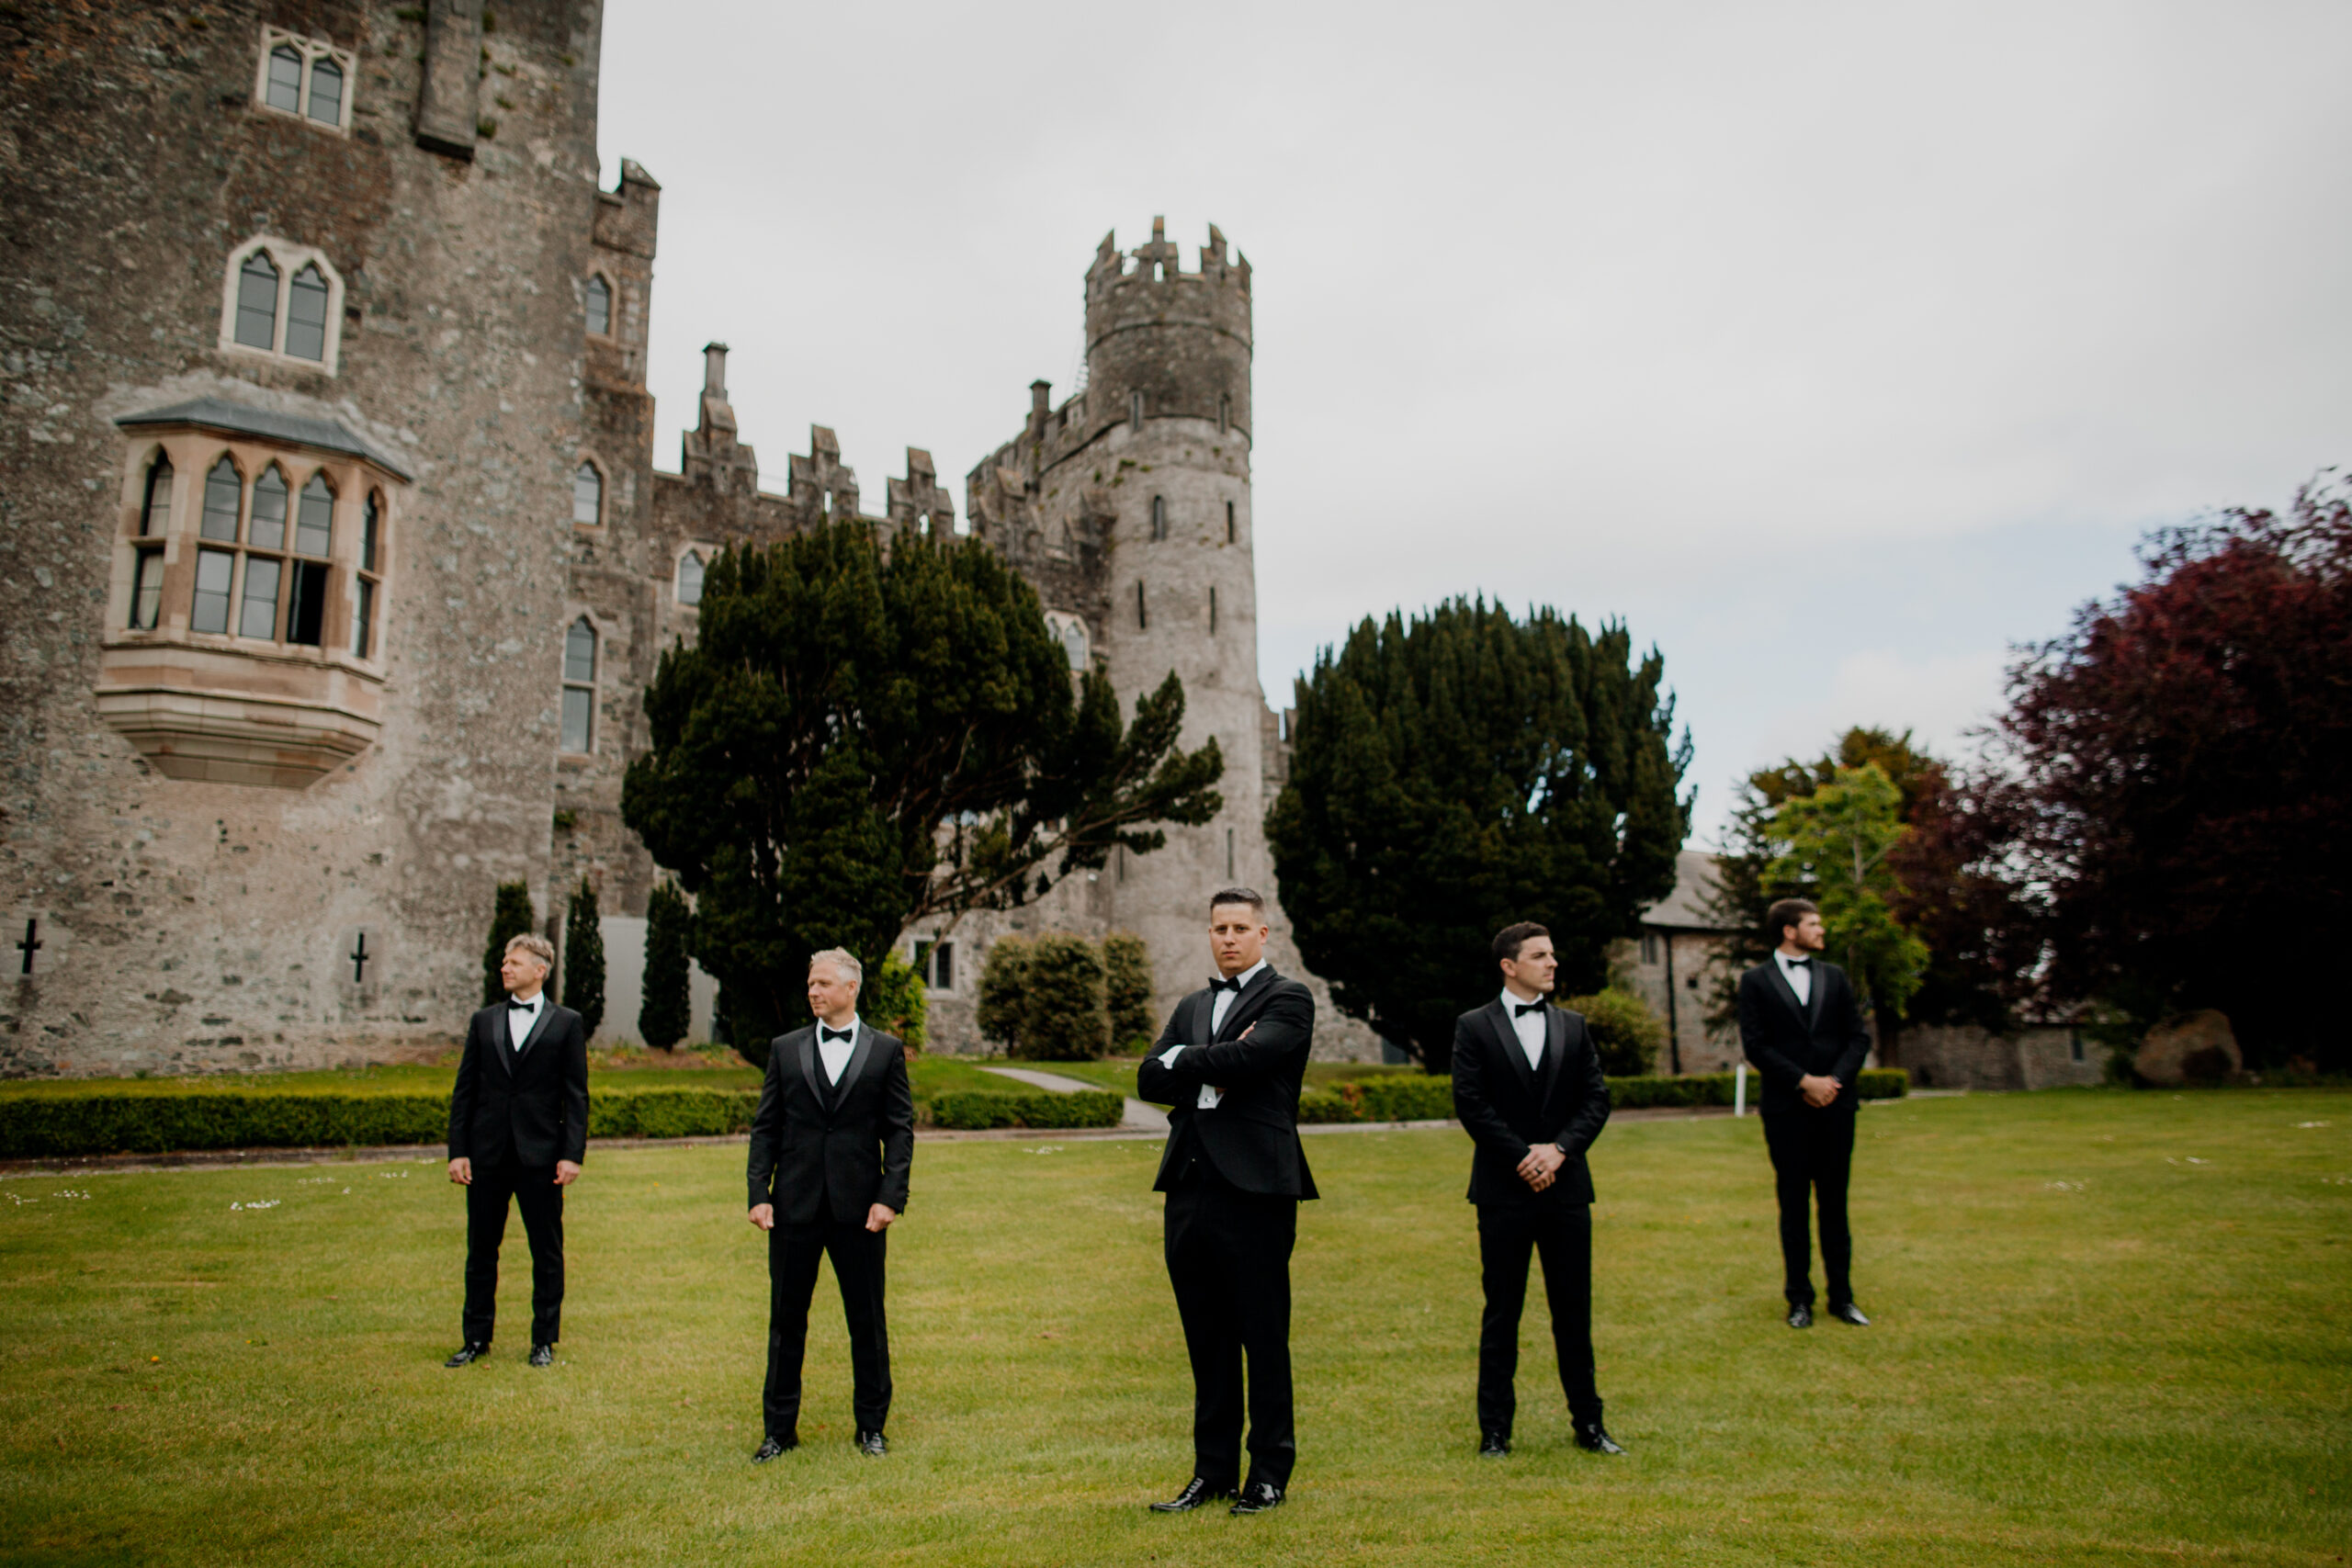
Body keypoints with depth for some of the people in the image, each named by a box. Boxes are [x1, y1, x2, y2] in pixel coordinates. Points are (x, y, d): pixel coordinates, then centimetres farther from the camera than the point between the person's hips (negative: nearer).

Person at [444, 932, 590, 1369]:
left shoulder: (566, 1023, 1)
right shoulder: (484, 1021, 9)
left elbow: (576, 1095, -1)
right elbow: (464, 1091, 8)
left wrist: (572, 1154, -9)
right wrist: (457, 1151, 0)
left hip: (540, 1155, -3)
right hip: (487, 1154, 3)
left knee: (547, 1253, 5)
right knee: (481, 1251, 11)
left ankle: (544, 1341, 16)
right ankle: (477, 1338, 24)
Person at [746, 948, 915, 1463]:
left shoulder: (886, 1051, 3)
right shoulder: (785, 1049, 7)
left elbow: (900, 1130, 1)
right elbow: (765, 1128, 6)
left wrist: (890, 1197, -9)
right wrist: (759, 1195, -4)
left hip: (860, 1207, -1)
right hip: (795, 1207, 1)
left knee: (867, 1321, 8)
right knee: (786, 1320, 9)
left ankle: (871, 1426, 22)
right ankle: (779, 1429, 23)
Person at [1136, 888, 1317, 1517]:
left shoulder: (1288, 999, -1)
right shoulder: (1192, 1007, 19)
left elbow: (1244, 1059, -18)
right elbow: (1149, 1079, 7)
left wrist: (1184, 1060, -3)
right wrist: (1212, 1070, -8)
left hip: (1254, 1188, -6)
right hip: (1190, 1190, 6)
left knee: (1263, 1339, 3)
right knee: (1207, 1342, 12)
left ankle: (1269, 1473, 16)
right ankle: (1213, 1471, 23)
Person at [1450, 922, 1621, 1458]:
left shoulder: (1573, 1026, 10)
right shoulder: (1474, 1027, -1)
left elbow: (1596, 1100, 4)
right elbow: (1470, 1103, -8)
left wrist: (1558, 1149, -11)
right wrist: (1522, 1156, -13)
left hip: (1566, 1185, 3)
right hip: (1504, 1190, -3)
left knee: (1574, 1309, 10)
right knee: (1502, 1312, 4)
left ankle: (1588, 1421, 22)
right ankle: (1495, 1428, 13)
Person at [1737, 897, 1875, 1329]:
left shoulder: (1835, 977, 12)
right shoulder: (1756, 981, 1)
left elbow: (1859, 1035, 8)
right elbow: (1755, 1045, -6)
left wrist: (1836, 1079, -8)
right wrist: (1803, 1081, -13)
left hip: (1835, 1104, 3)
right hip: (1787, 1109, -3)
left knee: (1835, 1203, 7)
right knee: (1794, 1206, 3)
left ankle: (1841, 1297, 15)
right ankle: (1799, 1299, 11)